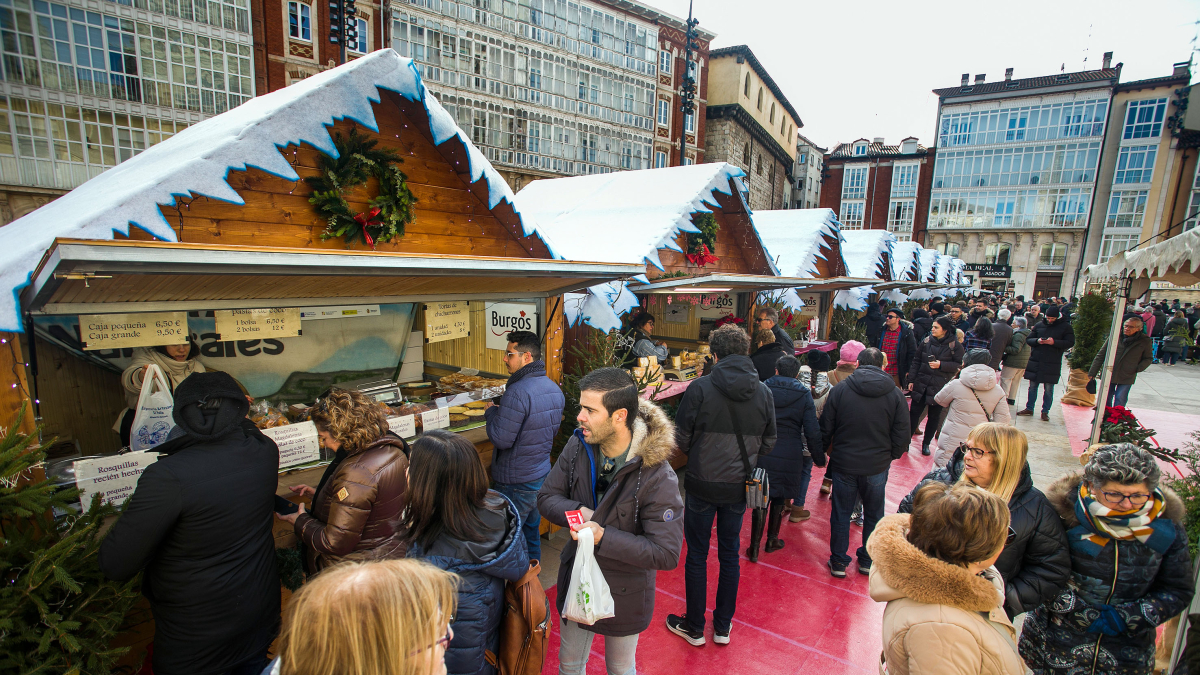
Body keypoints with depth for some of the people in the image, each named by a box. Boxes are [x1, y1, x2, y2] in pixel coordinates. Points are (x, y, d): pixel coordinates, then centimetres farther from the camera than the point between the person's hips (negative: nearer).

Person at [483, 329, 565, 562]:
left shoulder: (518, 392, -25)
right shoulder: (555, 390, 3)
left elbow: (500, 439, -23)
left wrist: (491, 412, -6)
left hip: (516, 482, -9)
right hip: (543, 474, 9)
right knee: (532, 531, 23)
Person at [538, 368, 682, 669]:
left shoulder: (657, 477, -30)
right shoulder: (578, 447, -15)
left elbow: (667, 553, -28)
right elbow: (547, 497, -6)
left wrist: (603, 537, -34)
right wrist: (577, 512, -28)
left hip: (624, 595, -4)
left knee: (620, 667, 26)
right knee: (569, 665, 28)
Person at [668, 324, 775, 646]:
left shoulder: (700, 388, -17)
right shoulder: (764, 392, -5)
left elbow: (681, 439, -10)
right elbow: (768, 443, 4)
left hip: (702, 484, -3)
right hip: (739, 486, 4)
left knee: (696, 555, 13)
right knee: (729, 554, 19)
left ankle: (694, 628, 28)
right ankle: (723, 626, 34)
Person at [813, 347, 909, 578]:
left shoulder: (839, 390, -9)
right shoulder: (895, 395, -6)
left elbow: (825, 429, -4)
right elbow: (901, 436, -1)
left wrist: (819, 456, 10)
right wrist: (889, 456, 17)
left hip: (844, 464, -1)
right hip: (877, 467, 1)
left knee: (841, 514, 13)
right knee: (873, 515, 20)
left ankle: (838, 562, 23)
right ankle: (868, 561, 34)